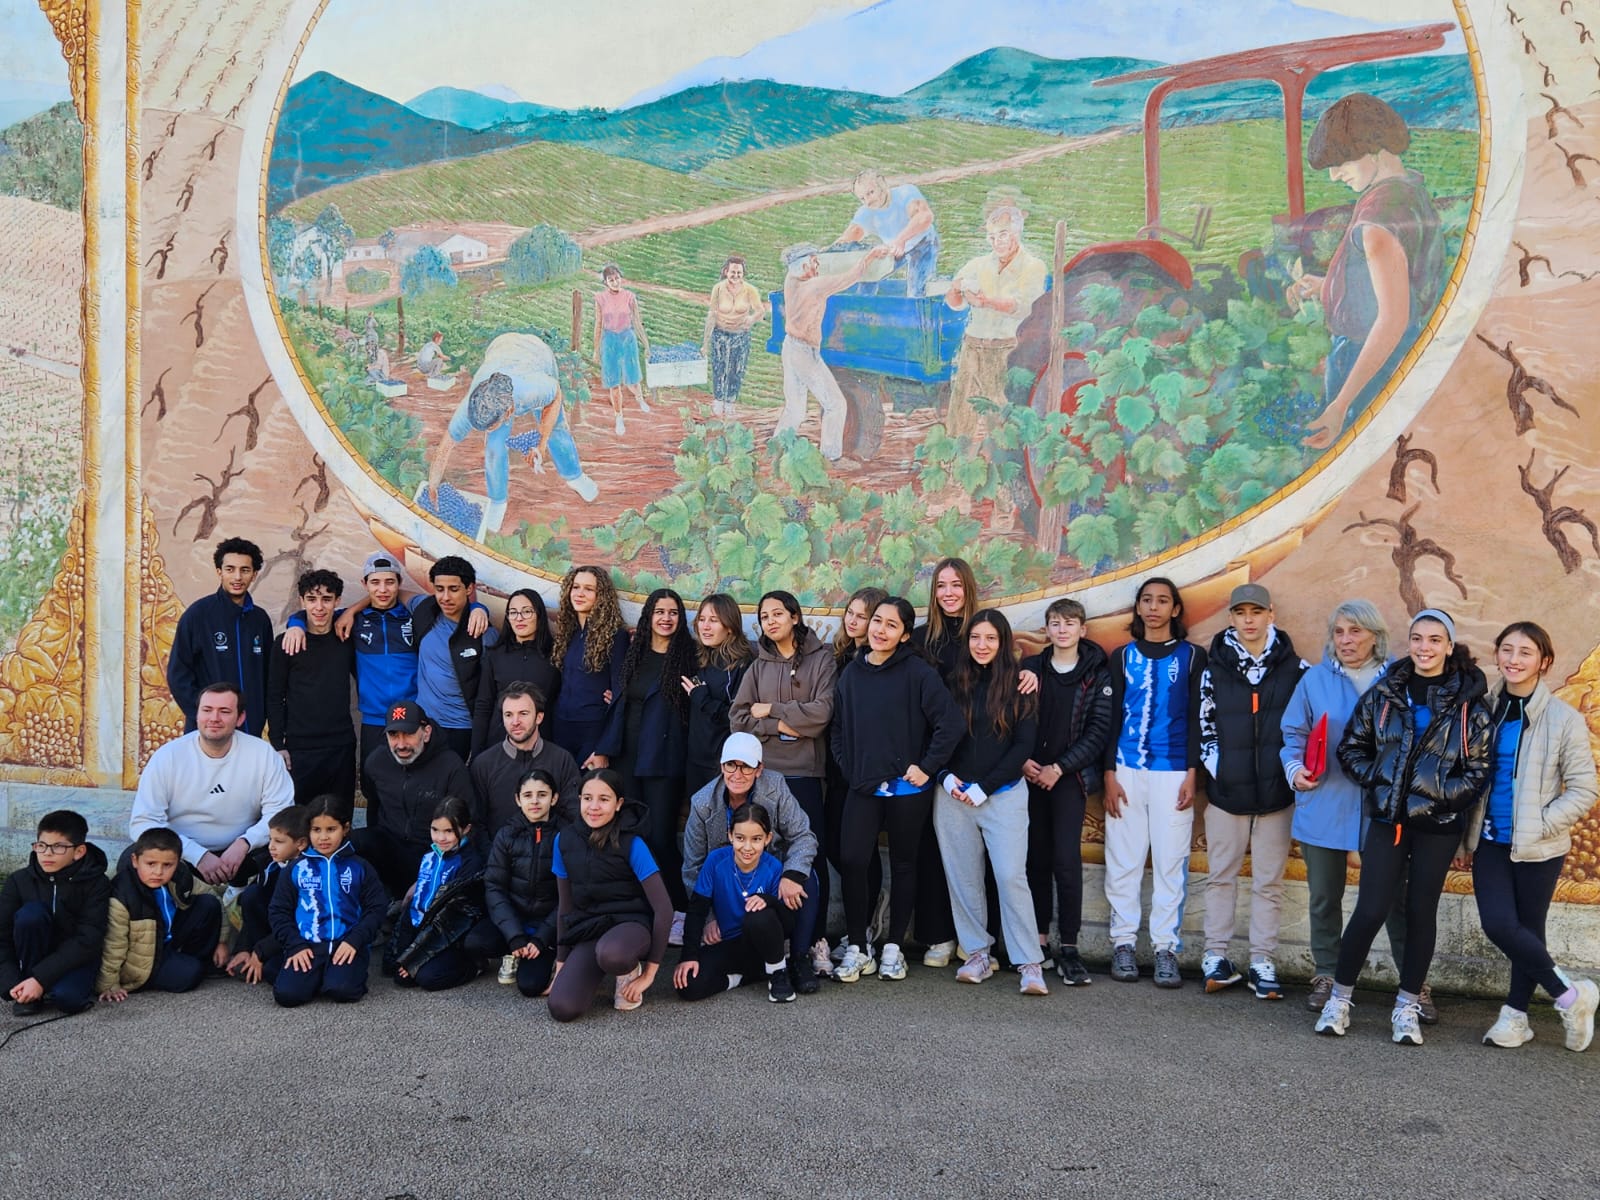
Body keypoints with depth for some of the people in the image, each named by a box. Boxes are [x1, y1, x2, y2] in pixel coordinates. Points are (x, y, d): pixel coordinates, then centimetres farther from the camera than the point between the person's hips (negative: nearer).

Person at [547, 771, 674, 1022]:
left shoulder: (632, 845, -13)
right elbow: (565, 904, 10)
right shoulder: (565, 840, 0)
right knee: (562, 1008, -22)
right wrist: (561, 961, 10)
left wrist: (650, 970, -13)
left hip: (629, 923, -4)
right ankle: (596, 971, 10)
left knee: (610, 954, -42)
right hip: (587, 929, 4)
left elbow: (663, 907, -13)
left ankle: (630, 971, -4)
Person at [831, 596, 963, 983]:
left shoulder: (918, 672, -9)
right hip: (863, 788, 3)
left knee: (903, 865, 9)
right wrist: (849, 769, 5)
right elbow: (839, 729, 14)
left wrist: (927, 768, -13)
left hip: (907, 788, -3)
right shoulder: (852, 674, 7)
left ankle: (893, 947, 22)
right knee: (852, 860, -8)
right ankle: (856, 948, 6)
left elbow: (950, 723, -14)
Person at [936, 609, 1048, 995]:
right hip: (954, 795, 3)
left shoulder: (1018, 686, 0)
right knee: (963, 877, 6)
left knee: (1011, 876, -9)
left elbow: (1025, 744, -4)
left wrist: (984, 787, -9)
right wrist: (946, 776, -6)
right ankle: (978, 954, 17)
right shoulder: (955, 683, 7)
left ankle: (1030, 964, -3)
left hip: (1003, 794, -3)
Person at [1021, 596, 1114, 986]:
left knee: (1067, 858, -10)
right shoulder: (1030, 669, 8)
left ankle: (1069, 946, -4)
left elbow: (1099, 730, -4)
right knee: (1037, 858, 5)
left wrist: (1059, 767, -10)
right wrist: (1024, 761, -9)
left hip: (1070, 776, -2)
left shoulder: (1098, 674, 2)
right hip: (1032, 775, 2)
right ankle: (1039, 940, 13)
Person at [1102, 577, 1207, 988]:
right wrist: (1109, 774, 1)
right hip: (1126, 772, 2)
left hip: (1173, 774, -1)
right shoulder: (1123, 656, 11)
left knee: (1171, 862, -1)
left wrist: (1192, 774, -5)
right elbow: (1111, 717, 9)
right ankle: (1123, 943, 9)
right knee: (1123, 860, 2)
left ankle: (1165, 948, 5)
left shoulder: (1192, 656, 7)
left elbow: (1197, 719, 4)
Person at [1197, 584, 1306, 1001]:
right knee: (1221, 875, 8)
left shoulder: (1295, 668, 0)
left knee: (1269, 881, 5)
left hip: (1277, 793, 0)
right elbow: (1206, 727, 5)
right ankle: (1216, 956, 17)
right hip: (1227, 791, 1)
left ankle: (1263, 963, 13)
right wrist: (1217, 772, -3)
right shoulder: (1215, 667, 2)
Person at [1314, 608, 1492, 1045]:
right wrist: (1375, 780, -6)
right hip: (1388, 818, 0)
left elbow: (1480, 768, -1)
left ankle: (1407, 1007, 20)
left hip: (1438, 824, 0)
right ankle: (1339, 997, 12)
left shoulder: (1469, 703, -2)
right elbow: (1351, 747, 8)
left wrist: (1441, 795, -11)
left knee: (1421, 911, 8)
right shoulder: (1383, 693, 2)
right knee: (1370, 909, -3)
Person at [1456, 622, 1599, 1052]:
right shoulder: (1484, 710, 3)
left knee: (1528, 929, 5)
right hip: (1490, 841, 3)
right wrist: (1463, 838, 9)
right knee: (1498, 925, -7)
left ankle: (1516, 1014, 23)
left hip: (1538, 847, -3)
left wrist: (1540, 825, -14)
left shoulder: (1564, 719, -7)